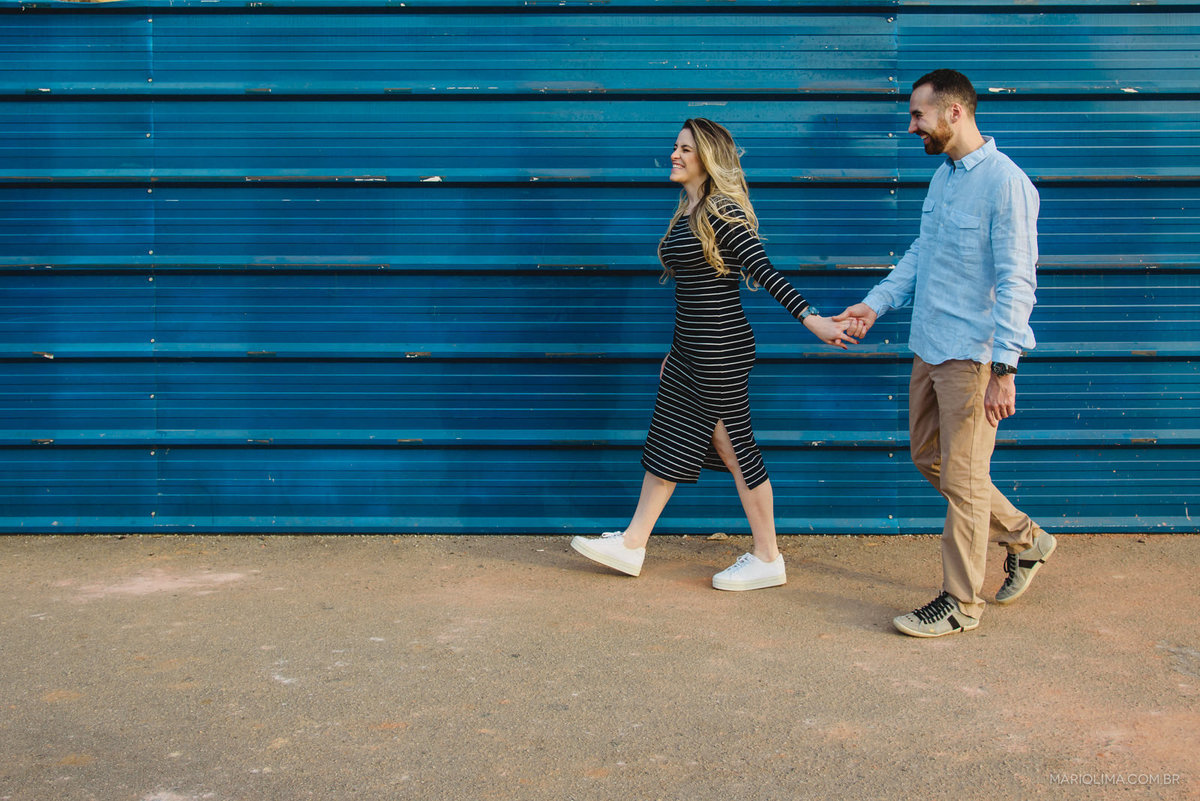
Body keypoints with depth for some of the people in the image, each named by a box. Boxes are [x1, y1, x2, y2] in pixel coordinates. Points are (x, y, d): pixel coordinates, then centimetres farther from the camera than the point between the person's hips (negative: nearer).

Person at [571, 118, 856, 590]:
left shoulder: (723, 212, -14)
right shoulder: (686, 214, 13)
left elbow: (765, 273, -21)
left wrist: (810, 317, -32)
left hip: (720, 348, -9)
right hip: (689, 349, 10)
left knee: (733, 445, -1)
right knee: (666, 440, 13)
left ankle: (768, 559, 11)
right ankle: (632, 545, 22)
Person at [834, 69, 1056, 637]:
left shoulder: (1005, 182, -16)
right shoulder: (943, 176, 11)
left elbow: (1016, 282, -19)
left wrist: (1003, 367, -22)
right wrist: (875, 303, 11)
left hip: (972, 355, -9)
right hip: (929, 349, 9)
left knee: (962, 477, 0)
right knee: (927, 456, 18)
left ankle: (960, 604, 14)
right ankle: (1024, 538, 34)